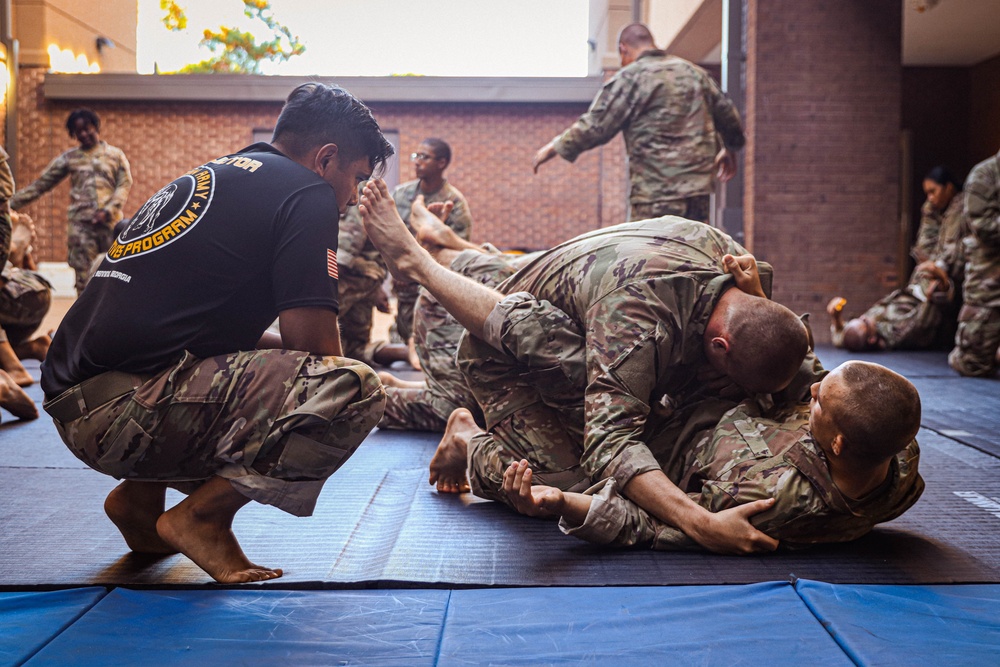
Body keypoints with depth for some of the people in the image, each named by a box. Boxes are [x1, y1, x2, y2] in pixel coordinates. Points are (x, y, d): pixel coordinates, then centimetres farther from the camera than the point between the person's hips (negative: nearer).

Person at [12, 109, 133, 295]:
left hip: (111, 223, -1)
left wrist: (108, 211, -13)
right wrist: (12, 203, 4)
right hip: (81, 224, 1)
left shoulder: (115, 155, 11)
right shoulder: (69, 158, 12)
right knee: (84, 277, -2)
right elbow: (40, 184, 11)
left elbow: (124, 185, 2)